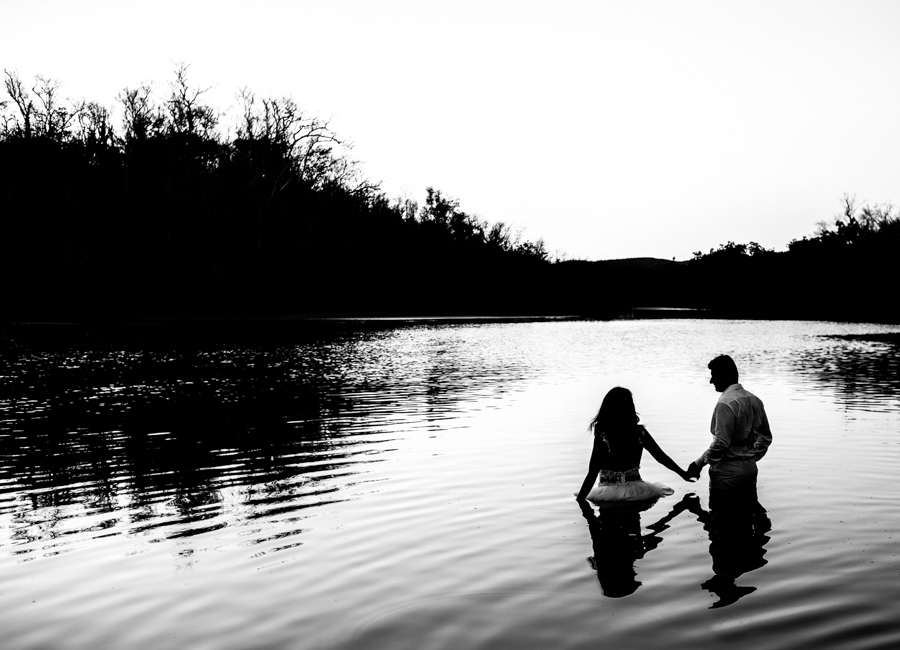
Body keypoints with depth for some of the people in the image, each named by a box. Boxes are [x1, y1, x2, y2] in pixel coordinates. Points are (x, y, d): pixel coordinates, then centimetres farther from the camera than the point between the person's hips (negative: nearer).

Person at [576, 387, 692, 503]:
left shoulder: (602, 436, -14)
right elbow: (661, 457, 6)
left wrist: (580, 498, -13)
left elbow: (592, 474, -17)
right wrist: (683, 473, 20)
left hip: (608, 493, -2)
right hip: (635, 491, 3)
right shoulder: (640, 432, -5)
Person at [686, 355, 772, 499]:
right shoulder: (755, 400, 8)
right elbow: (766, 437, 15)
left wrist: (699, 463, -13)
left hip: (728, 472, -8)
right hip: (750, 469, 8)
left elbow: (720, 443, -22)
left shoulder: (726, 404, -19)